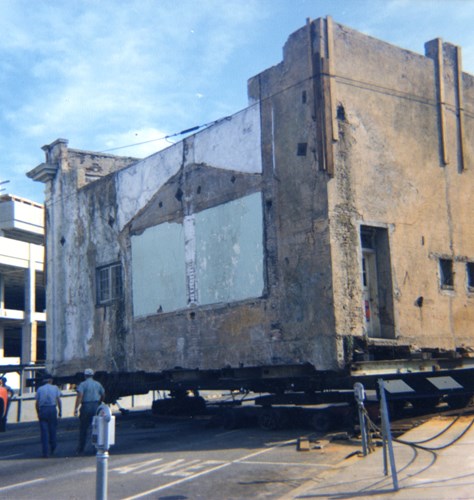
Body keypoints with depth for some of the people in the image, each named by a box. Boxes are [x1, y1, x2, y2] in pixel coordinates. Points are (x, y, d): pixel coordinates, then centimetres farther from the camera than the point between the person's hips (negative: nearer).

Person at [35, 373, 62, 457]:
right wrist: (60, 411, 5)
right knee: (53, 430, 13)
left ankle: (45, 452, -3)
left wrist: (38, 413, 13)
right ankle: (52, 450, 19)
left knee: (44, 431, 1)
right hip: (52, 409, 0)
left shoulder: (40, 389, 8)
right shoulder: (55, 388, 7)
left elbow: (37, 403, 5)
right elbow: (58, 400, 1)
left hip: (42, 410, 0)